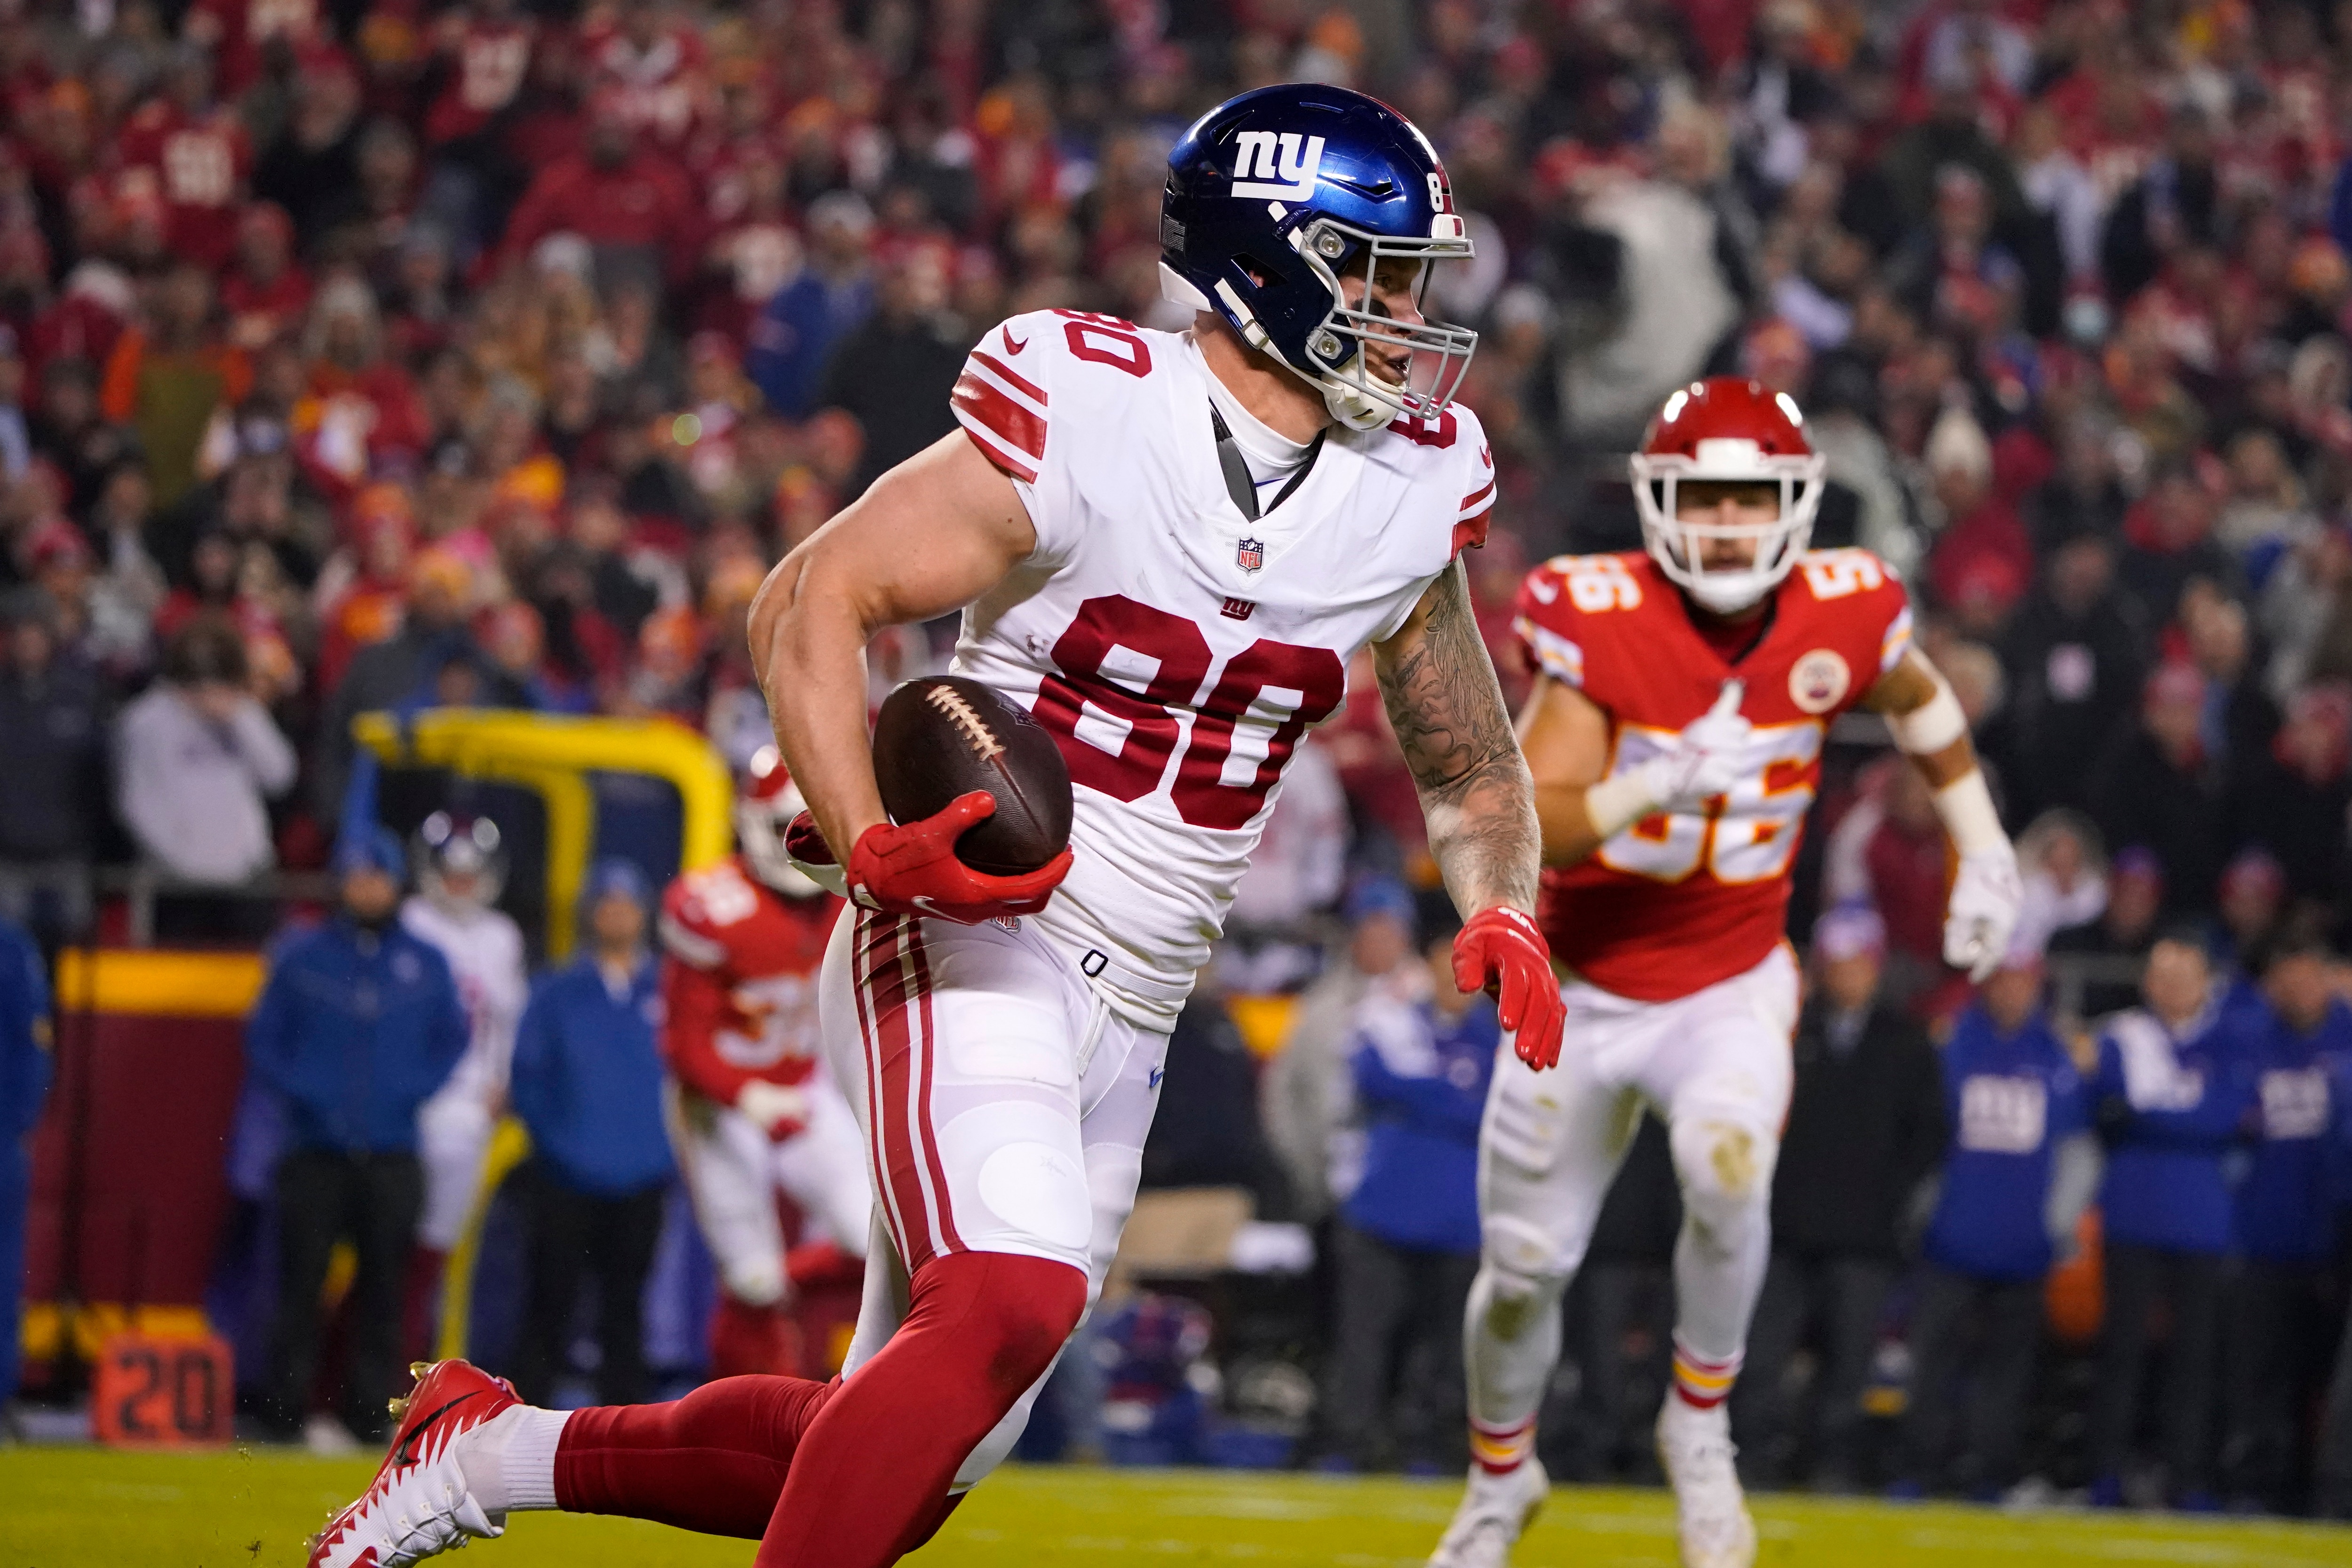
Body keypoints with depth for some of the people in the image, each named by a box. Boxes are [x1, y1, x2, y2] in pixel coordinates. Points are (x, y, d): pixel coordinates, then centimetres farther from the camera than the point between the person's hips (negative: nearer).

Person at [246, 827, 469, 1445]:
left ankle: (368, 1411, 5)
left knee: (383, 1289, 0)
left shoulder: (424, 964, 9)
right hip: (315, 1150, -1)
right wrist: (299, 1092, -4)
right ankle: (287, 1411, -2)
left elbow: (453, 1039, 17)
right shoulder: (301, 957, 6)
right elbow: (263, 1040, 10)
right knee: (301, 1283, -6)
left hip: (391, 1155, 1)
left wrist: (413, 1089, 1)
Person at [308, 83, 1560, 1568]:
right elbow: (811, 600, -12)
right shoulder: (1089, 422, -13)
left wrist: (1503, 905, -2)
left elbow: (1471, 763, 19)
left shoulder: (1407, 497, 5)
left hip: (1125, 1024, 7)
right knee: (1010, 1296, -32)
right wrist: (871, 846, -26)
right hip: (971, 940, -7)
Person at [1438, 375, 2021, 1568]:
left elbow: (1916, 699, 14)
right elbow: (1523, 830, -26)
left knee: (1727, 1167, -31)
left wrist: (1983, 855, 16)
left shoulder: (1838, 618, -11)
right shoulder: (1597, 621, -20)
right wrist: (1648, 791, -43)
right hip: (1582, 993, 0)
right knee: (1524, 1268, 11)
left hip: (1732, 989, 0)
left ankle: (1699, 1424, -6)